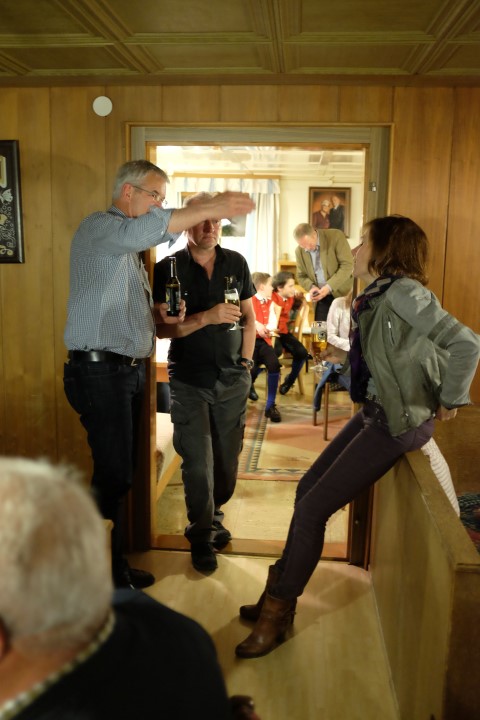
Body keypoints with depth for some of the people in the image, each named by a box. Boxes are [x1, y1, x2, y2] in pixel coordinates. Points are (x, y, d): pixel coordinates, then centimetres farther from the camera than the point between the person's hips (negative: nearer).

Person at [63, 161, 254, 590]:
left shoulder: (129, 248, 23)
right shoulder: (99, 227, -7)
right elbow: (146, 230, -30)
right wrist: (211, 208, -29)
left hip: (128, 370, 9)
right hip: (100, 371, -9)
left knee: (120, 474, 11)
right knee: (113, 475, -9)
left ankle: (114, 566, 21)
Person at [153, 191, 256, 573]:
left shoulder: (236, 262, 4)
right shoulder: (168, 268, -4)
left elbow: (249, 317, 12)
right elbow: (163, 328, -10)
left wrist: (246, 361, 4)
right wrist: (206, 317, -22)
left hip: (233, 378, 3)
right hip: (189, 380, -3)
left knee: (228, 457, 11)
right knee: (197, 462, -1)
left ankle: (213, 516, 35)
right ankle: (202, 536, 18)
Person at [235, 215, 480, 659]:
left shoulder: (402, 292, -18)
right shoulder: (374, 298, 11)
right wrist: (346, 358, 13)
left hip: (397, 422, -9)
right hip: (374, 413, 10)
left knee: (313, 509, -6)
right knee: (307, 489, 11)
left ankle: (277, 614, 11)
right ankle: (279, 593, 24)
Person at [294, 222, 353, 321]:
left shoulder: (335, 236, -12)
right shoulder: (299, 251, 0)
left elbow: (347, 265, -15)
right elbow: (301, 276, 11)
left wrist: (329, 286, -23)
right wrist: (311, 287, -12)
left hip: (342, 293, -3)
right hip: (321, 298, 3)